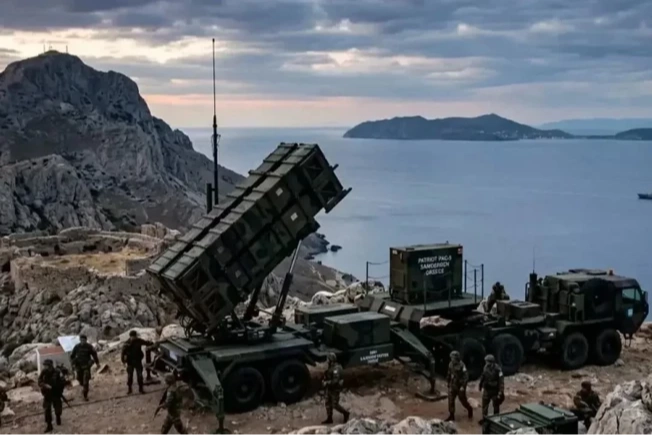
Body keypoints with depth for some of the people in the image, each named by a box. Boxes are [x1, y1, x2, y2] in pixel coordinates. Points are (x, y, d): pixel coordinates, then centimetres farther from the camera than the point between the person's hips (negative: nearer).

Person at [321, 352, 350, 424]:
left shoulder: (336, 369, -27)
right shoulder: (331, 367, 3)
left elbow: (335, 381, -31)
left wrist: (326, 383, -27)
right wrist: (324, 381, 0)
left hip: (335, 389, -9)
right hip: (329, 389, 9)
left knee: (335, 405, 2)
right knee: (328, 404, 12)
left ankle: (345, 413, 23)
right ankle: (329, 419, 22)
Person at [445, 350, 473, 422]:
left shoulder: (461, 365, -22)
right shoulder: (451, 364, -1)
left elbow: (466, 376, -22)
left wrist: (463, 386, -25)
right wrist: (448, 383, 17)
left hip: (460, 386, -6)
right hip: (452, 386, 6)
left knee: (463, 400, 10)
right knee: (450, 401, 2)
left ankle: (470, 410, 38)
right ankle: (451, 416, 9)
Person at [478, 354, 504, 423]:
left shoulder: (498, 369, -24)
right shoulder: (486, 368, -6)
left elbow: (501, 381, -23)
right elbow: (483, 376, 11)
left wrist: (501, 392, -24)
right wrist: (480, 385, 22)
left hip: (495, 390, -5)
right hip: (487, 390, 5)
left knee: (496, 406, 11)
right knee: (484, 404, 13)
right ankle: (484, 418, 29)